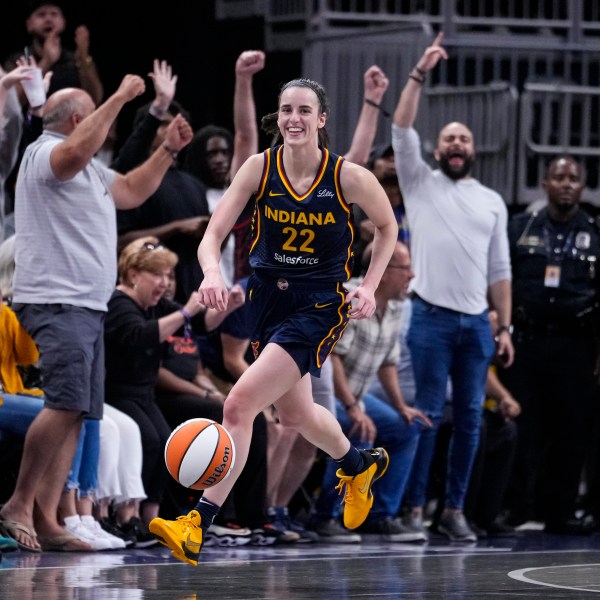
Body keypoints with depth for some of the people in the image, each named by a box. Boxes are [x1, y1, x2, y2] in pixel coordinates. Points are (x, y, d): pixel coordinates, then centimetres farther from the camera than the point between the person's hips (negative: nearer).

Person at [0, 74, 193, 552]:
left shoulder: (89, 169, 25)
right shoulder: (45, 153, -7)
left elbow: (131, 191, 39)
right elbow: (75, 151, -31)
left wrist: (169, 150, 29)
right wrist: (120, 98, -25)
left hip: (88, 307, 11)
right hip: (57, 302, -11)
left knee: (75, 414, 2)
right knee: (67, 404, -22)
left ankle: (45, 519, -2)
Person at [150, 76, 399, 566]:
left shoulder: (348, 177, -15)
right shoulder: (261, 167, -9)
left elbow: (387, 226, 5)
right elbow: (213, 235, -14)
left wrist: (369, 288, -6)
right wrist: (213, 273, -36)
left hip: (320, 306, -5)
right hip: (268, 296, 5)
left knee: (240, 403, -20)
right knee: (294, 414, 24)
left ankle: (198, 526, -18)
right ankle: (359, 466, 56)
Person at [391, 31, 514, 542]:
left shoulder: (493, 203, 15)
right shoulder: (421, 183, 8)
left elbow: (499, 271, 13)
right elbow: (402, 130, -5)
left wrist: (505, 327, 6)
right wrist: (420, 74, -10)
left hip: (476, 323, 3)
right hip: (432, 317, -3)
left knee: (470, 418, 3)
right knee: (427, 414, -6)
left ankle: (455, 509, 9)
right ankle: (413, 506, -1)